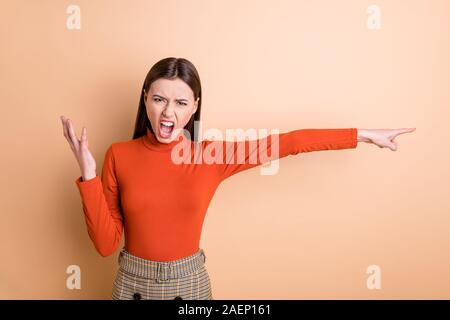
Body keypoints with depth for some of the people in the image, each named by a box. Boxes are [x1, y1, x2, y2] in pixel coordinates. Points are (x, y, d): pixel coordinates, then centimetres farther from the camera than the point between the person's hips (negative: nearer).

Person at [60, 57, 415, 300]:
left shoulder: (211, 155, -11)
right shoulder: (118, 156, -10)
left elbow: (287, 142, -10)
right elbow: (106, 242, -10)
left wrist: (363, 134, -5)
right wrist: (89, 175, -21)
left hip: (189, 284, 0)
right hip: (133, 283, 0)